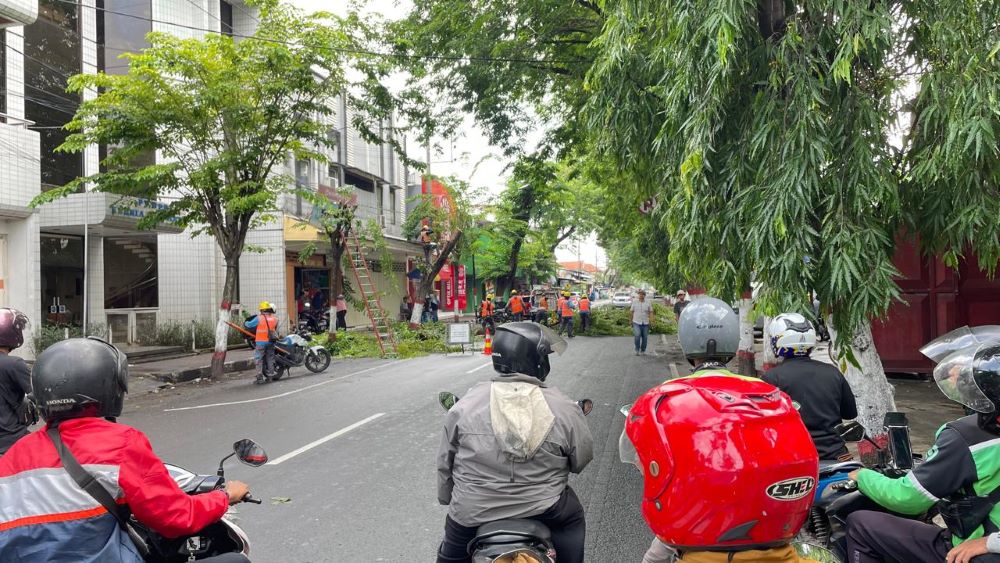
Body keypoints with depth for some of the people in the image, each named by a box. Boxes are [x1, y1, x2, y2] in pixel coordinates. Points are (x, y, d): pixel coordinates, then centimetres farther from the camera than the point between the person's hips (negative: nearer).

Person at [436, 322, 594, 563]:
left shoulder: (465, 405, -8)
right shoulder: (564, 408, -11)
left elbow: (446, 461, 0)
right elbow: (581, 459, 1)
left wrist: (447, 497, 17)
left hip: (473, 512, 1)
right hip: (542, 510, 0)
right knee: (573, 519, 30)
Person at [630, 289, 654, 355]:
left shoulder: (648, 303, 3)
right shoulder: (634, 302, 4)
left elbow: (651, 312, 1)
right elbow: (631, 312, 9)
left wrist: (651, 321, -10)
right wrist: (630, 321, 10)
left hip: (645, 323, 1)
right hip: (636, 323, -1)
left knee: (645, 337, 4)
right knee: (637, 335, -19)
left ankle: (643, 350, 20)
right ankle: (637, 350, -6)